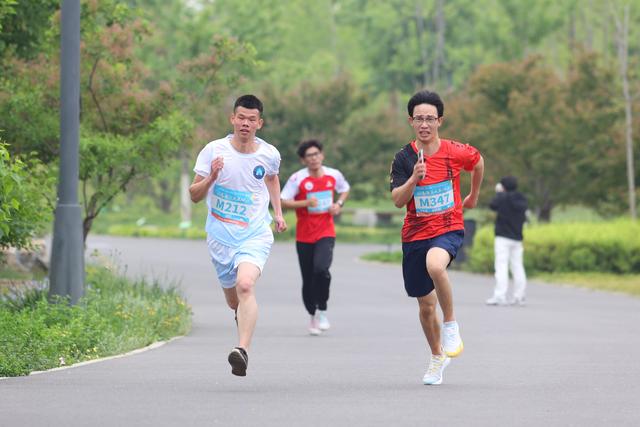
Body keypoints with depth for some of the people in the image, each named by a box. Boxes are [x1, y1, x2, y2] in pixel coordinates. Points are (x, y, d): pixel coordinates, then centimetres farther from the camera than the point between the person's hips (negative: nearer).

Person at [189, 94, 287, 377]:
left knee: (245, 285, -28)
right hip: (221, 237, 2)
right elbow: (194, 196, -5)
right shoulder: (214, 150, -6)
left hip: (255, 235, -1)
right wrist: (211, 178, -24)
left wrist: (278, 213, 18)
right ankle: (244, 317, 51)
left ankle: (242, 351, -37)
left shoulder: (269, 154, -1)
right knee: (233, 301, 13)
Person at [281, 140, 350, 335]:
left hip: (325, 233, 0)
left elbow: (345, 189, 21)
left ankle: (322, 311, -8)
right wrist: (306, 203, -23)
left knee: (321, 269, -25)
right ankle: (313, 316, 26)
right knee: (308, 280, 5)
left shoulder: (334, 175, 1)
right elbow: (283, 202, -11)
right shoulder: (297, 179, -8)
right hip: (304, 236, 0)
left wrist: (339, 204, 2)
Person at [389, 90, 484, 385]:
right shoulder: (404, 158, -7)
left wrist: (473, 196, 27)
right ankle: (438, 357, 35)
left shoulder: (456, 152, -7)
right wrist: (414, 178, -31)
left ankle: (451, 325, -16)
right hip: (415, 235, 3)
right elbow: (397, 201, -15)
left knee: (435, 266, -37)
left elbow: (478, 161, 17)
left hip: (448, 229, -2)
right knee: (425, 306, 11)